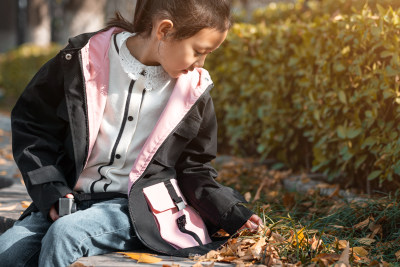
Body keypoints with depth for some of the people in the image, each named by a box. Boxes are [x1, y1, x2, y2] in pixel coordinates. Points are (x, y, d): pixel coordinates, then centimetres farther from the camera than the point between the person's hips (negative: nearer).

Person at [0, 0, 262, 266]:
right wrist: (50, 190, -6)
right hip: (70, 199, 2)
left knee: (65, 234, -29)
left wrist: (231, 214, -1)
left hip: (138, 207, -1)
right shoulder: (82, 62, -4)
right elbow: (32, 124, 4)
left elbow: (194, 169, 11)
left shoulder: (193, 91, 1)